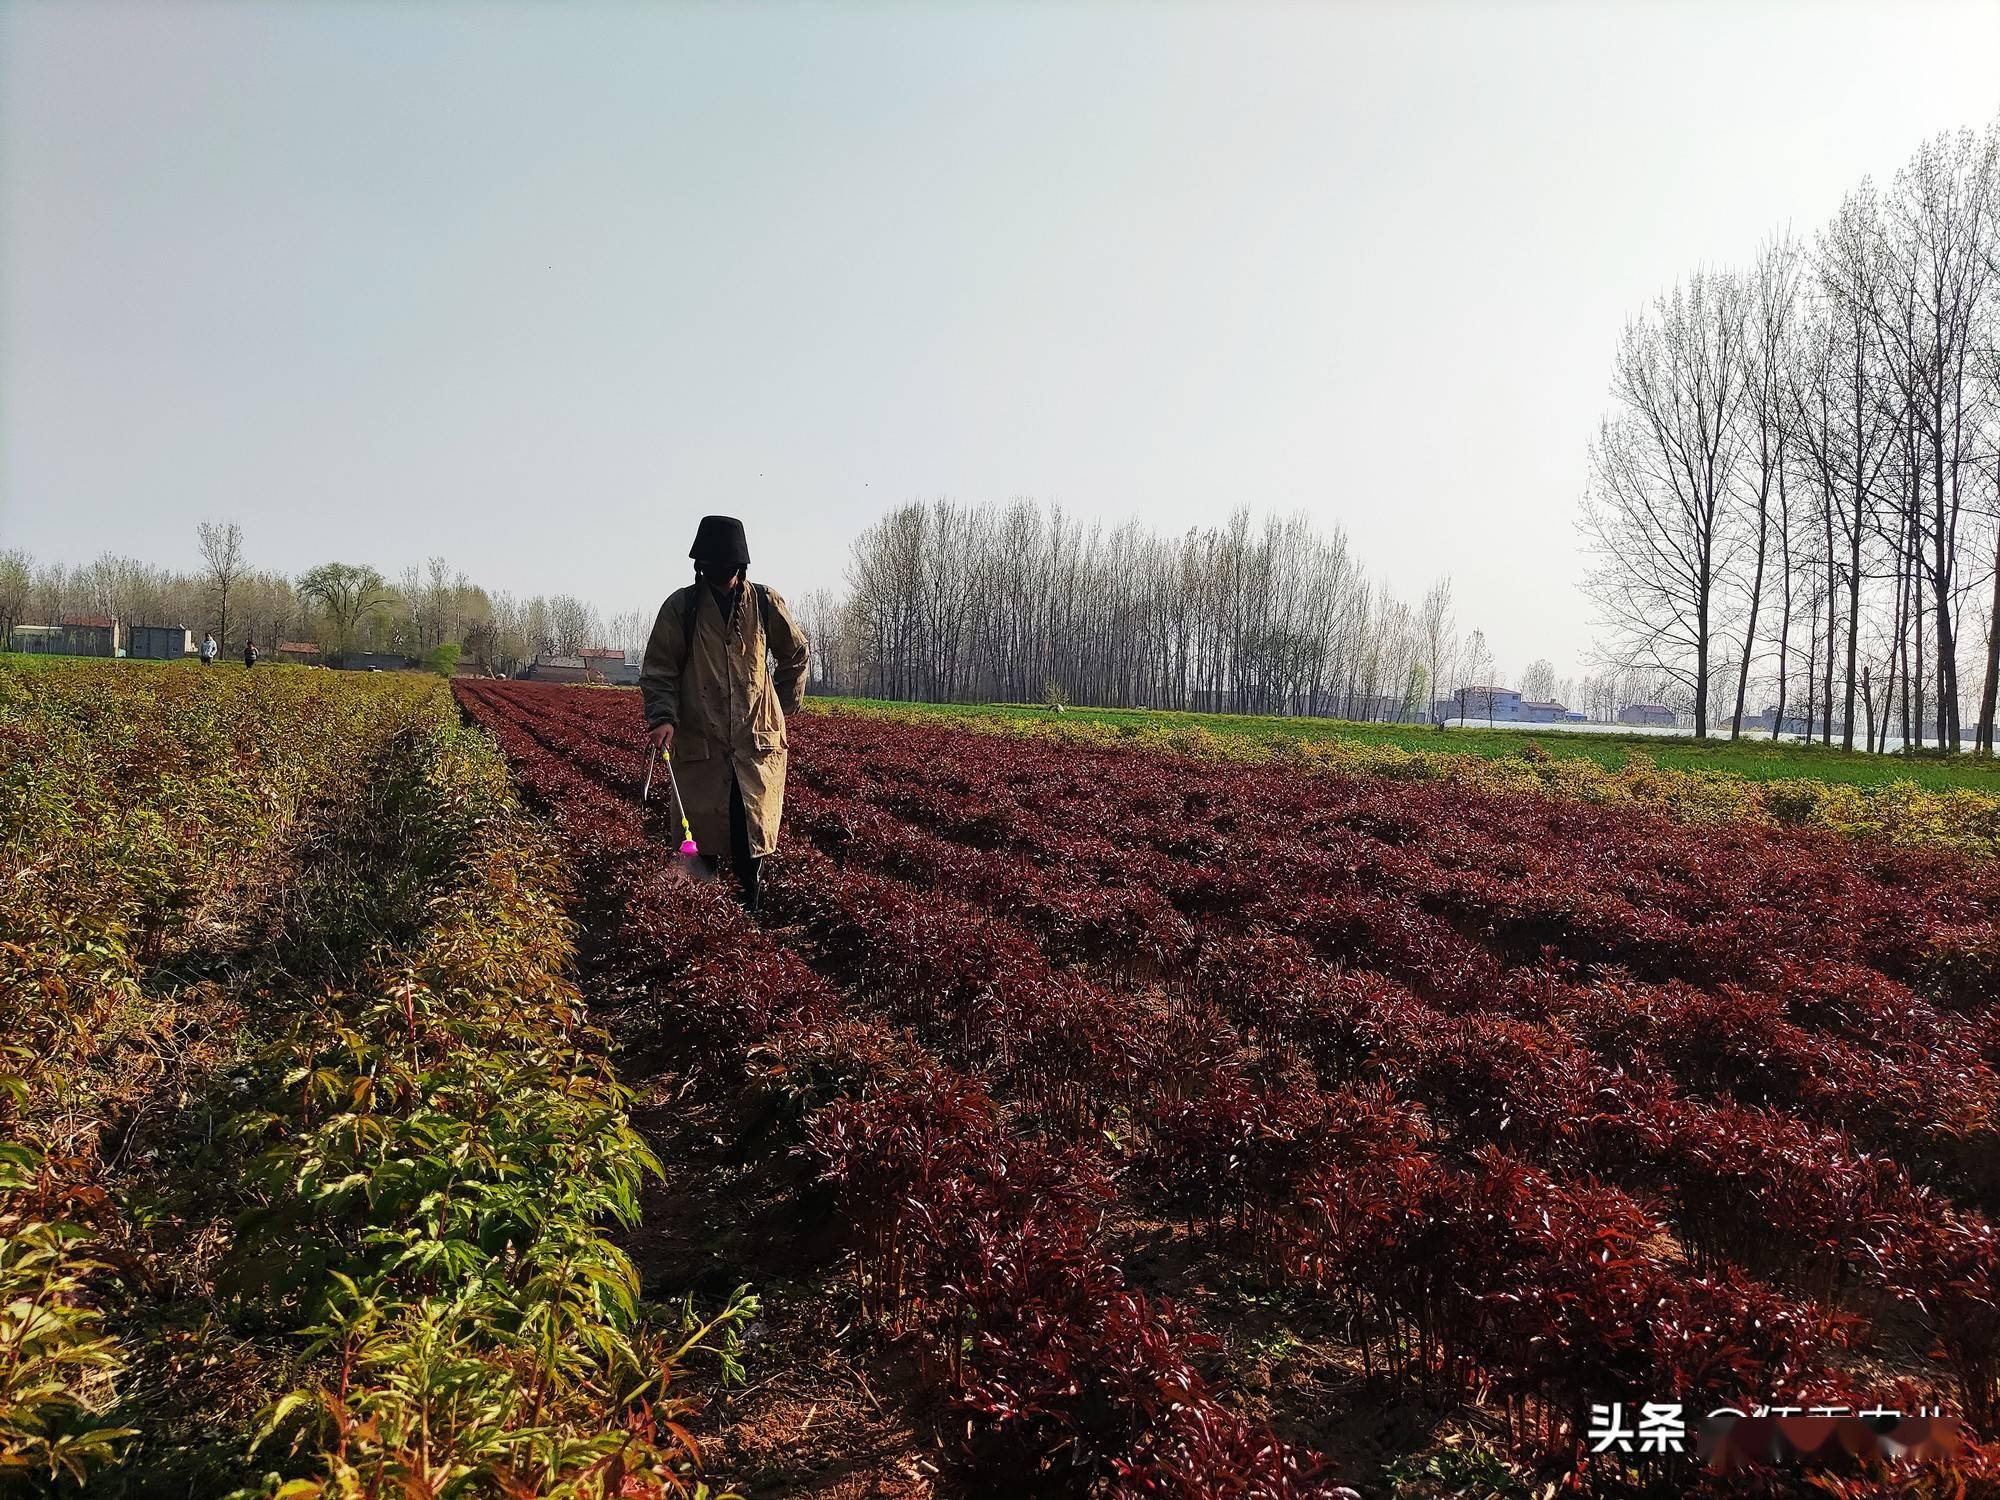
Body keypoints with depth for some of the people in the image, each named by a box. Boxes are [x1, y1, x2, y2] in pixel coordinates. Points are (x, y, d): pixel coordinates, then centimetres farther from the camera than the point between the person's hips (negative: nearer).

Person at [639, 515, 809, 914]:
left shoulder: (765, 603, 2)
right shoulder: (681, 606, -1)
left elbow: (796, 653, 19)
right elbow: (658, 670, 0)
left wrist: (786, 705, 18)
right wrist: (664, 717, -16)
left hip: (758, 739, 1)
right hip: (700, 741, 0)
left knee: (753, 835, 0)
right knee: (703, 836, 3)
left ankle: (748, 914, 12)